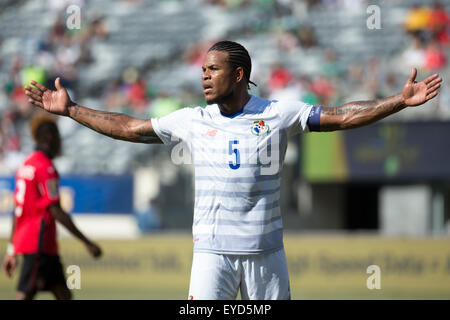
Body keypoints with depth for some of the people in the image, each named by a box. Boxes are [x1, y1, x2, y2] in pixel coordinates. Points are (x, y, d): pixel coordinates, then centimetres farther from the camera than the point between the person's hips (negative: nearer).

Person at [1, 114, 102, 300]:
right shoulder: (46, 167, -12)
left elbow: (17, 210, 19)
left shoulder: (26, 165, 16)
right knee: (25, 296, -12)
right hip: (39, 244, -10)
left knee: (64, 295, 10)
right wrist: (87, 243, -14)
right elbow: (56, 212, -17)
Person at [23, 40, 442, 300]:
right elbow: (128, 128, 11)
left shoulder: (279, 114, -1)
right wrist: (69, 109, 11)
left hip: (265, 251, 0)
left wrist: (400, 101, -10)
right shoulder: (192, 120, 4)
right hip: (212, 251, 0)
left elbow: (342, 116, -2)